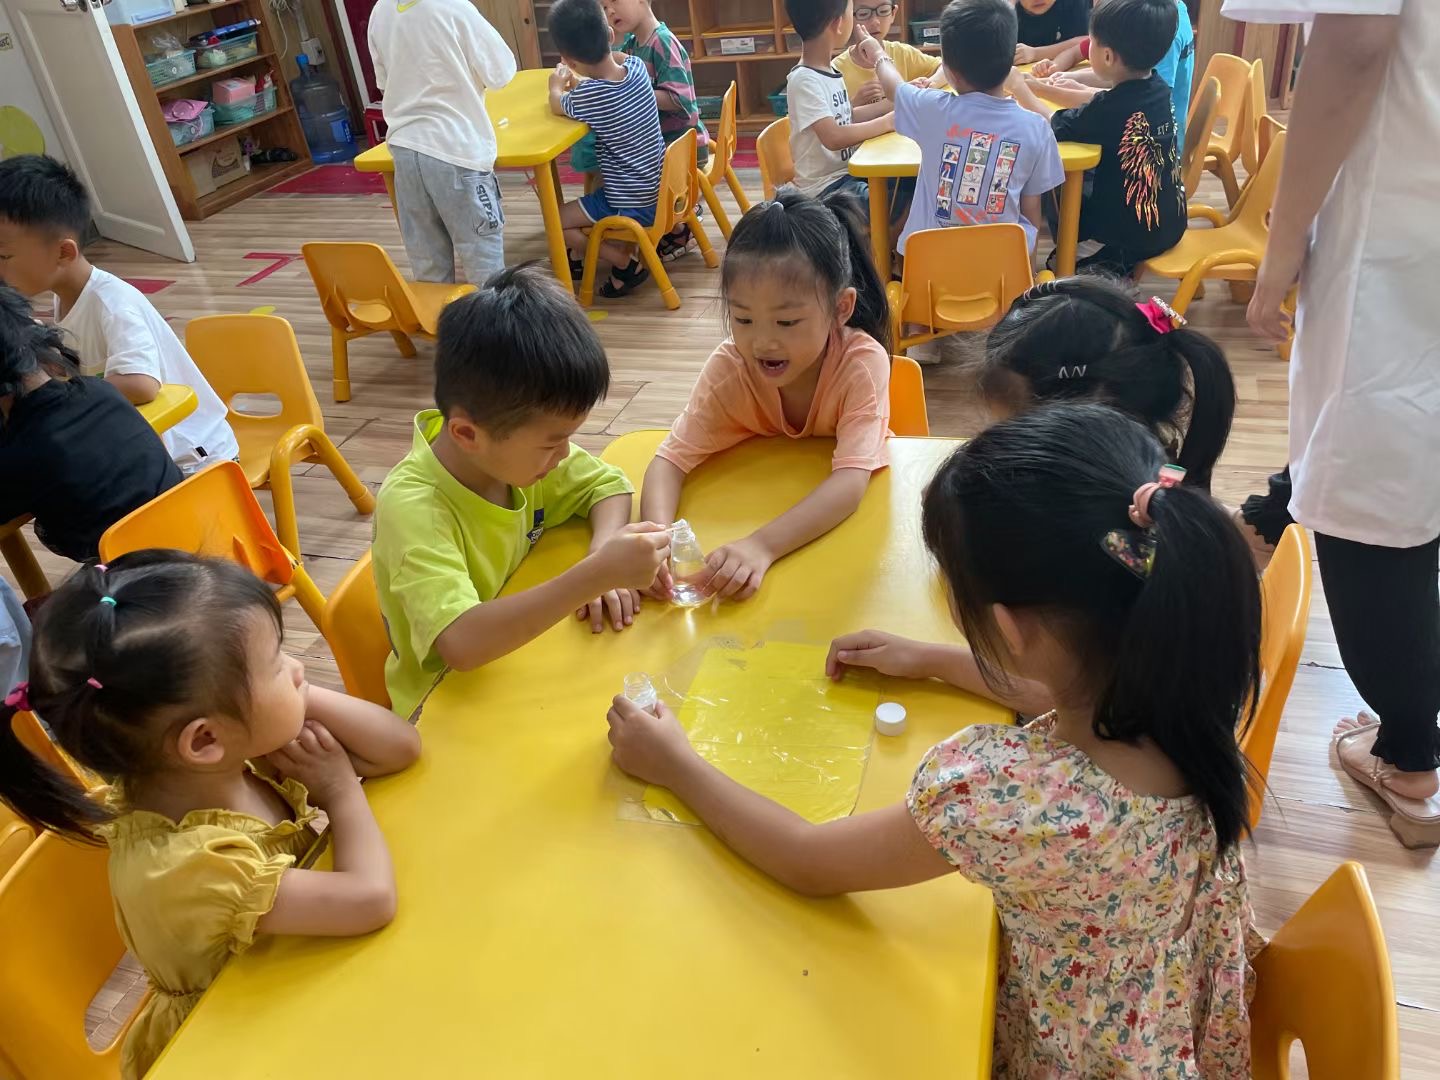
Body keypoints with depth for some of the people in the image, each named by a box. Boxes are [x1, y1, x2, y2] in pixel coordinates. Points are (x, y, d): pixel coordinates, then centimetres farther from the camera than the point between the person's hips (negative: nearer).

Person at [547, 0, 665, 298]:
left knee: (557, 221, 6)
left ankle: (626, 262, 6)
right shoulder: (636, 65, -7)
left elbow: (557, 105, 1)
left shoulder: (588, 95, -24)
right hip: (660, 189, 7)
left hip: (633, 205, -7)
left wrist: (556, 85, 19)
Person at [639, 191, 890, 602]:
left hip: (846, 513, -2)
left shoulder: (863, 361, -26)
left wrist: (762, 545, -50)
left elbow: (851, 479, -35)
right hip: (760, 503, 2)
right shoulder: (728, 367, -18)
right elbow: (670, 460, -20)